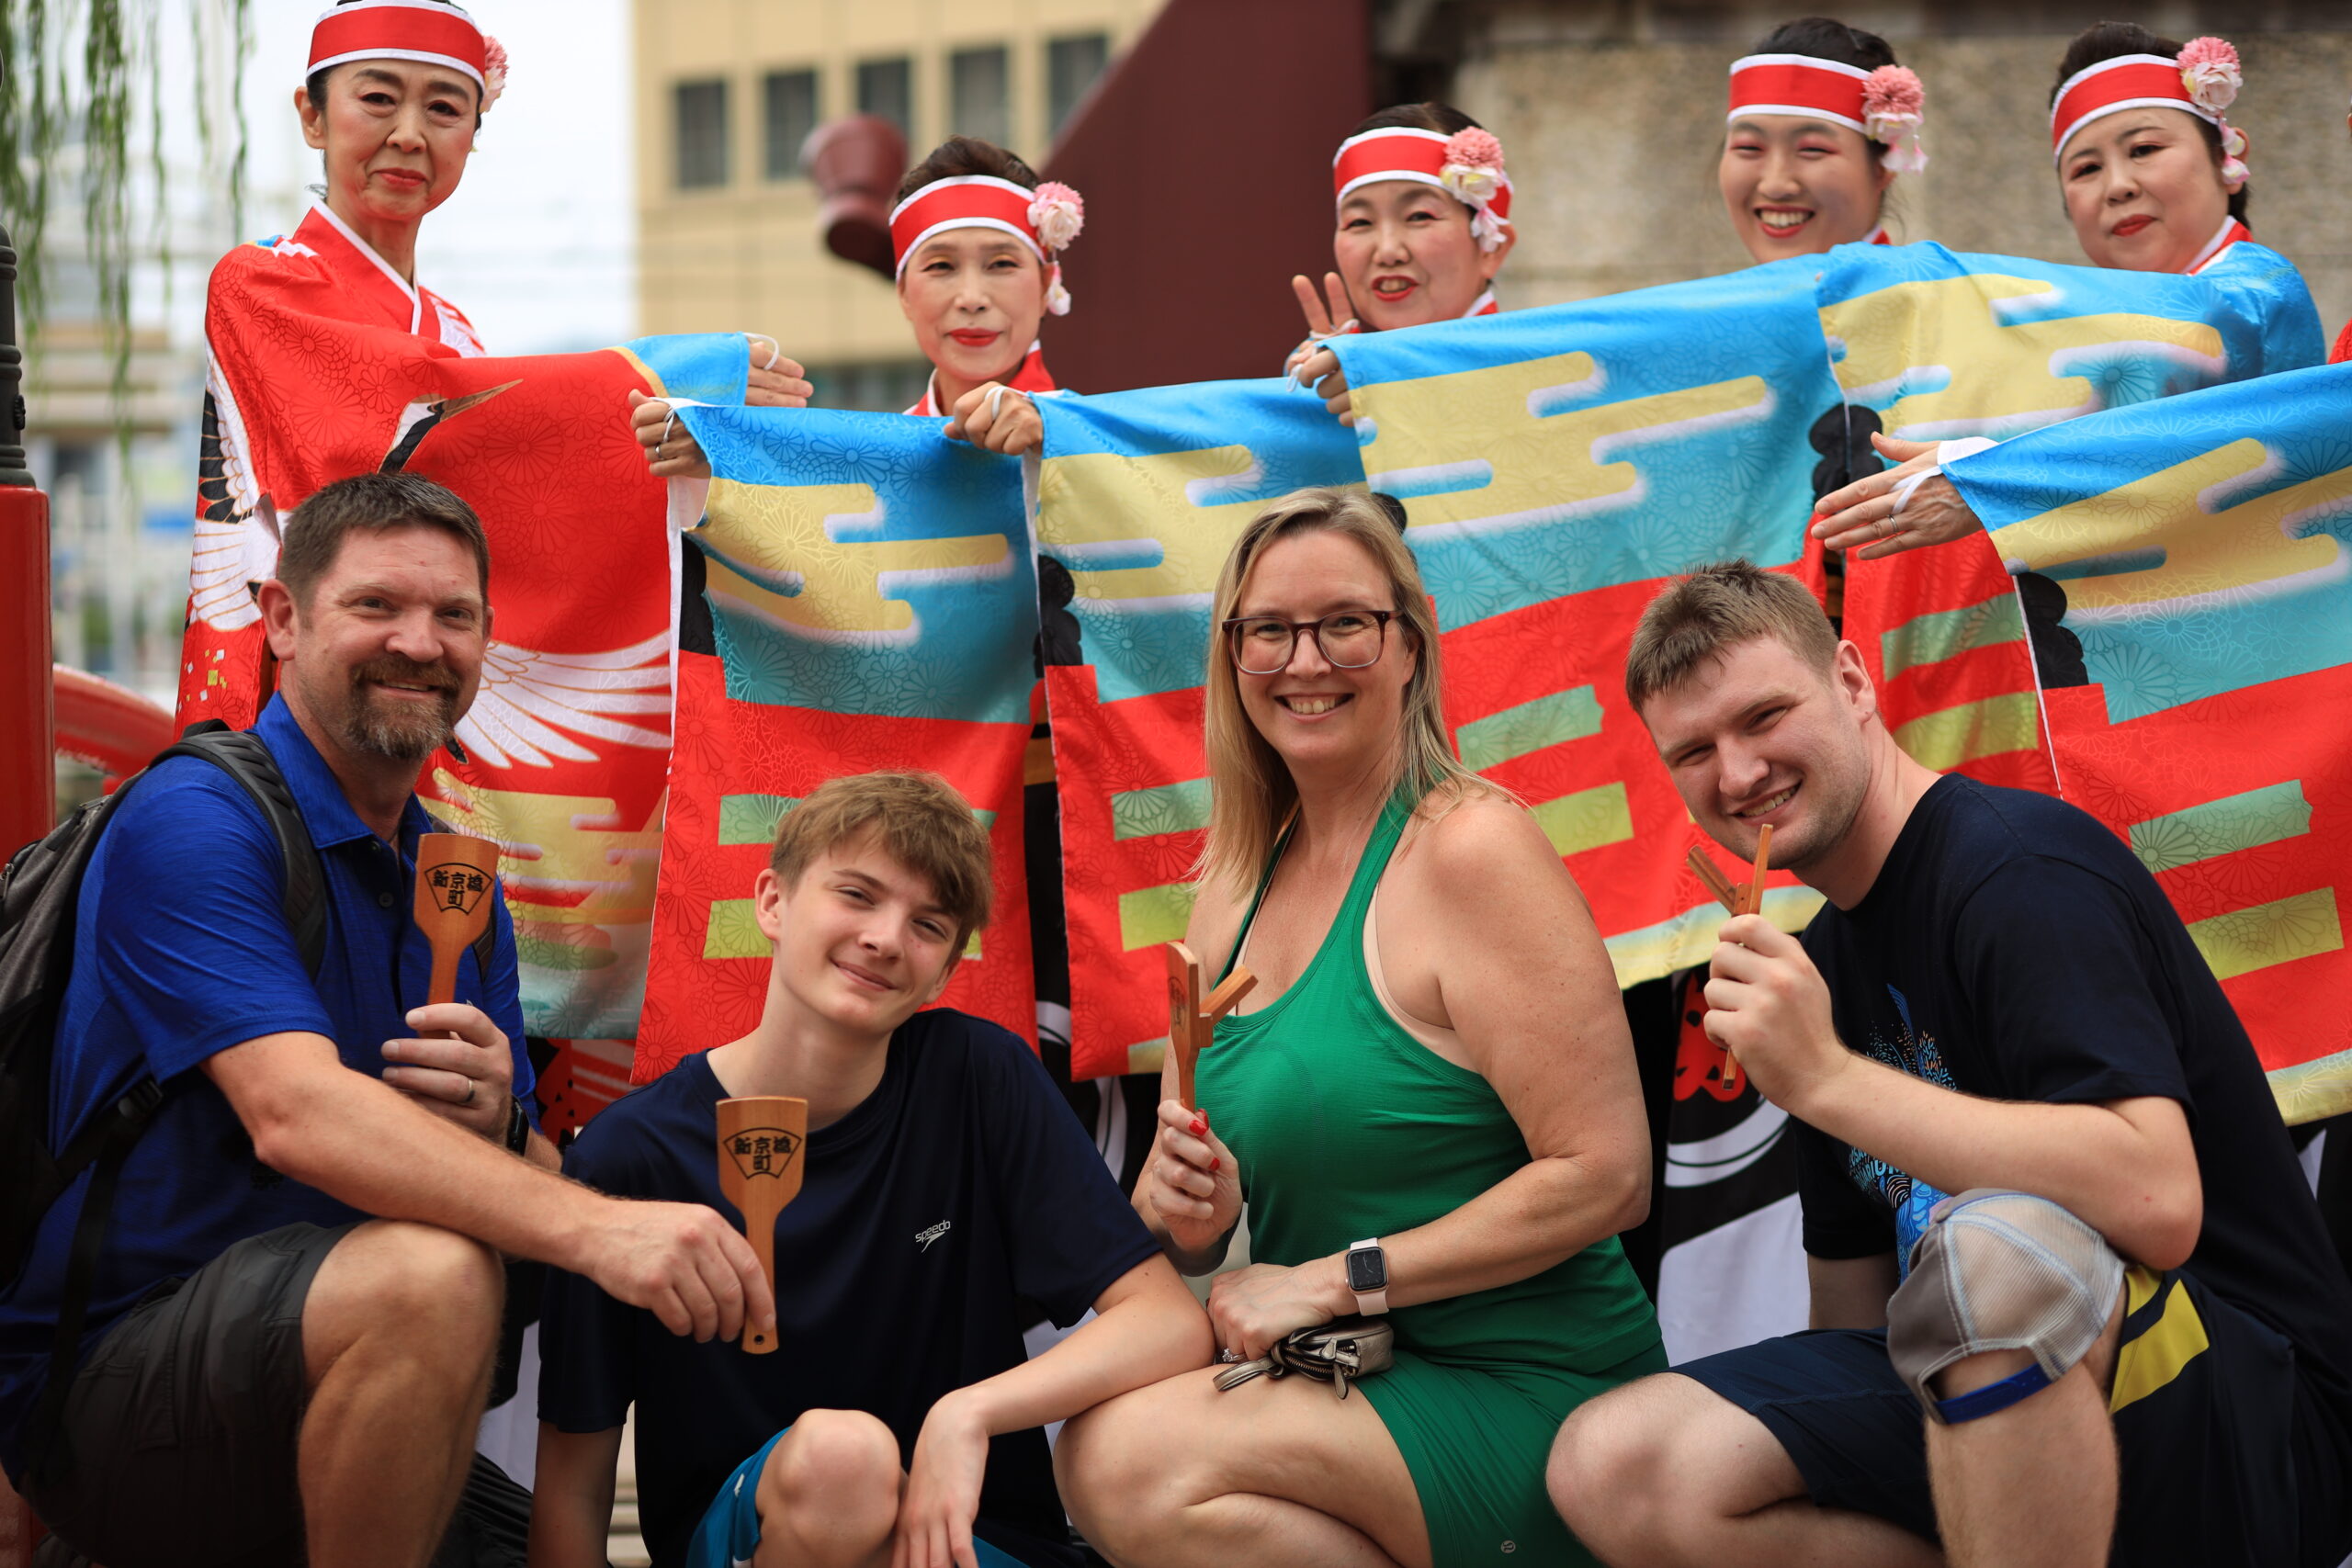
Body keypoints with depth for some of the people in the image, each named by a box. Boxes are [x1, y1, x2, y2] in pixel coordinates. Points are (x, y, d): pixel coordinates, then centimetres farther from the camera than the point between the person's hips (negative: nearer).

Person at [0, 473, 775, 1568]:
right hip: (109, 1387, -8)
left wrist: (497, 1130, -16)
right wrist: (596, 1226, -40)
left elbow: (524, 1195, 9)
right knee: (429, 1272, -33)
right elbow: (296, 1115, -29)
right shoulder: (194, 823, -13)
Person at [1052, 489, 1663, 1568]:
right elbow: (1178, 1237, 18)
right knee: (1100, 1449, -20)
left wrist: (1337, 1278, -16)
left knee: (1133, 1461, -25)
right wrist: (1184, 1207, -6)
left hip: (1526, 1394, -6)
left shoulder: (1470, 849, -10)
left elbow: (1607, 1176, -17)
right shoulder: (1237, 886, 12)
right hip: (1342, 1381, 6)